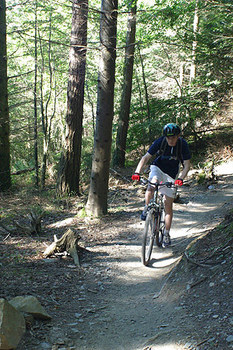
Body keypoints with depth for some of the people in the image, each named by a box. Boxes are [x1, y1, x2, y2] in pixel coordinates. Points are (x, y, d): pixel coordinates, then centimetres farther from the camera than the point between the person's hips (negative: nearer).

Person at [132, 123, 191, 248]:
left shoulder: (183, 144, -19)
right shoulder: (160, 141, -20)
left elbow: (187, 165, -19)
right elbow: (146, 157, -22)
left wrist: (181, 178, -37)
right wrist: (137, 172, -36)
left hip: (171, 174, 0)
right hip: (157, 168, 0)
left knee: (168, 205, -2)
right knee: (152, 184, -36)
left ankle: (166, 234, 10)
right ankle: (146, 208, -11)